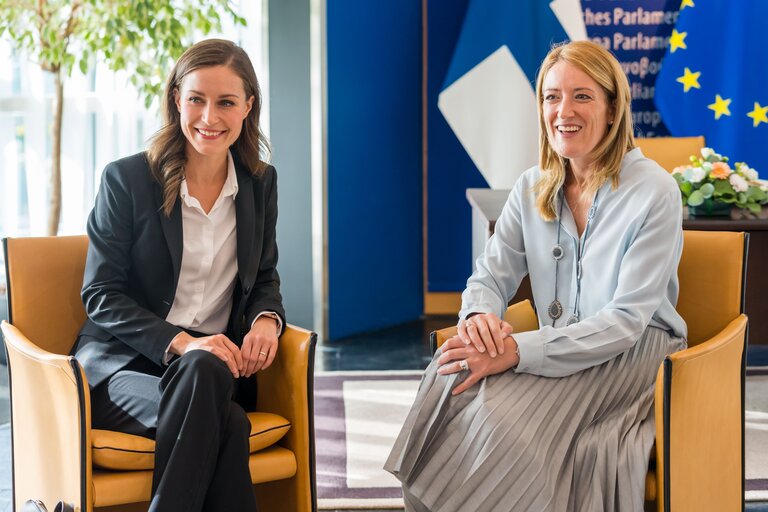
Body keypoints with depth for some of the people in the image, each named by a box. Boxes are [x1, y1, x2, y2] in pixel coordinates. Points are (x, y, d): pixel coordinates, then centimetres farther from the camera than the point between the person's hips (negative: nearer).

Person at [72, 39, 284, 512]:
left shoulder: (261, 183, 10)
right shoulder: (127, 179, -2)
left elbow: (265, 277, 18)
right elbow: (100, 295, -4)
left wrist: (267, 319, -7)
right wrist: (180, 342, -19)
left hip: (216, 364, 3)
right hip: (125, 363, -3)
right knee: (226, 423, -35)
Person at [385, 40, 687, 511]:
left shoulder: (654, 192, -12)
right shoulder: (532, 189, 6)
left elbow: (627, 319, -17)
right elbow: (491, 277, 7)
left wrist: (518, 351, -27)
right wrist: (481, 315, -20)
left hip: (635, 355, -5)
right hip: (558, 351, 5)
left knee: (502, 418, -32)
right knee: (452, 385, -26)